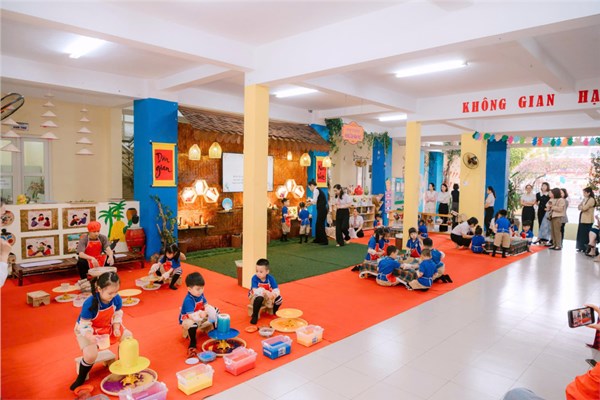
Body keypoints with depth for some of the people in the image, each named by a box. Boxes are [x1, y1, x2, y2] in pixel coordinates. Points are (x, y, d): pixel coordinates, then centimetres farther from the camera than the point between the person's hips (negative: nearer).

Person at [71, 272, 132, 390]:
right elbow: (84, 325, -27)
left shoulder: (116, 299, -20)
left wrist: (116, 328, -18)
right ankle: (81, 379, 3)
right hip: (87, 330, -5)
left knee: (128, 336, -4)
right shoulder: (90, 304, -34)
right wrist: (90, 336, -44)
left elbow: (117, 314, -3)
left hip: (108, 327, 5)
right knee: (91, 354, -28)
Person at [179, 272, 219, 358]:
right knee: (193, 323, -42)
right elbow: (191, 315, -41)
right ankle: (192, 344, -25)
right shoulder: (188, 300, -33)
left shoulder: (200, 294, -9)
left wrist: (209, 309, -20)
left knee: (215, 310, 3)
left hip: (200, 317, 8)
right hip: (187, 320, -8)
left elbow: (206, 304, 4)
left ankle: (214, 331, 20)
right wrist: (201, 314, -59)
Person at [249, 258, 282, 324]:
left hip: (267, 298, 3)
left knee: (279, 298, -20)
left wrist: (273, 294, -45)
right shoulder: (254, 278, -22)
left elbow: (276, 290, -21)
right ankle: (255, 316, -17)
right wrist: (265, 292, -49)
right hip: (255, 297, -3)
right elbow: (255, 291, -34)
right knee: (259, 298, -38)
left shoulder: (270, 278, -15)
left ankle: (274, 311, 12)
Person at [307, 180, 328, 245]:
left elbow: (314, 201, -18)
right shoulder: (318, 190, 18)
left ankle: (324, 241, 0)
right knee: (318, 224, 17)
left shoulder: (316, 190, -10)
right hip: (322, 209, 9)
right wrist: (311, 202, 17)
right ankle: (318, 239, 28)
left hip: (321, 210, -9)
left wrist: (310, 200, 1)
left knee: (321, 225, -3)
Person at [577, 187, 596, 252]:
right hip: (582, 219, 9)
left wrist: (580, 207, 2)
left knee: (586, 234, -4)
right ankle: (582, 247, 17)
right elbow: (579, 207, 12)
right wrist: (581, 207, -8)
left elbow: (584, 208, -18)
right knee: (581, 234, 10)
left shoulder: (591, 199, -11)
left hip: (587, 220, -9)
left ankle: (587, 248, 1)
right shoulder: (585, 199, 16)